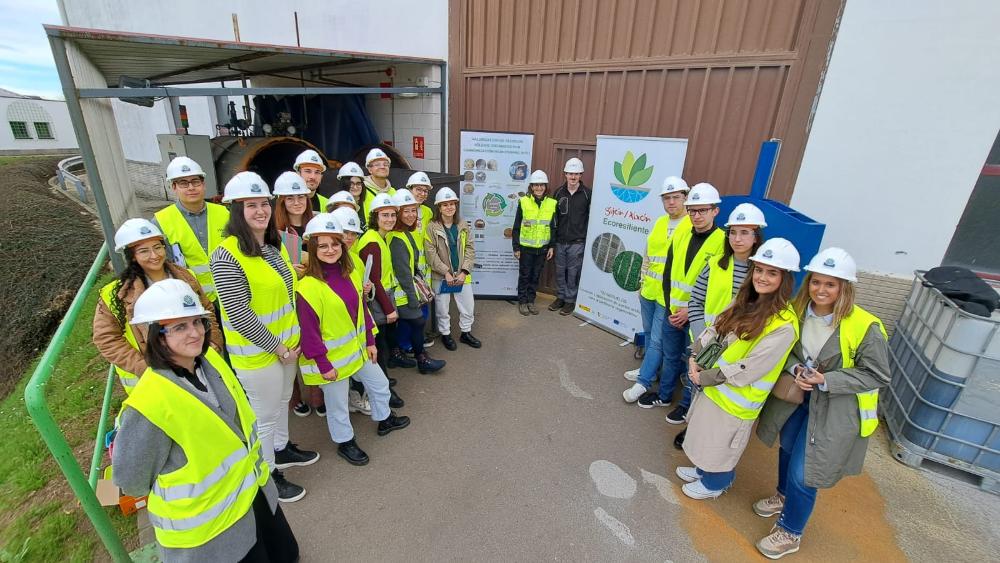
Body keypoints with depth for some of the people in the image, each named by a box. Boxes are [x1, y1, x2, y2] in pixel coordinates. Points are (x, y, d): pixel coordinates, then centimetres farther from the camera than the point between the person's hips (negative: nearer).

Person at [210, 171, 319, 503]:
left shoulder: (274, 244, 2)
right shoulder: (227, 256, -22)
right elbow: (239, 316, -23)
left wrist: (293, 338, 6)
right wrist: (277, 347, -17)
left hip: (288, 343, 7)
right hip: (257, 353, -7)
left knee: (282, 401, 25)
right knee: (265, 415, 10)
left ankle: (281, 450, 48)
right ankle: (268, 475, 32)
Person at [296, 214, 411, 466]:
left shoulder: (351, 274, 0)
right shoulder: (307, 287, -23)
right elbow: (309, 331, -20)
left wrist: (370, 341, 10)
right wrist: (323, 364, -17)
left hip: (357, 348, 7)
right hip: (331, 358, -7)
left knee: (380, 384, 23)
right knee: (338, 405, 13)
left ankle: (384, 420, 49)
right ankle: (345, 443, 38)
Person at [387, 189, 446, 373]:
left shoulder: (408, 233, 10)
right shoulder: (397, 239, -21)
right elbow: (403, 272, -23)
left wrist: (417, 290, 15)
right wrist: (412, 298, -20)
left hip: (408, 289, 9)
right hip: (403, 293, -9)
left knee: (403, 324, 18)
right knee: (417, 321, -1)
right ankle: (422, 360, 13)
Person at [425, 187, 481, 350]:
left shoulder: (463, 225, 3)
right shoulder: (432, 227, -10)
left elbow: (470, 249, 1)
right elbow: (431, 253, -13)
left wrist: (464, 271, -9)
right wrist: (446, 272, -17)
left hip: (462, 274, 4)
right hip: (441, 276, -3)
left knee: (468, 306, 12)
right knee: (442, 308, 10)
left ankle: (466, 332, 34)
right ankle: (445, 334, 32)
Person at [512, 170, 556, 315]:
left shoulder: (552, 204, 1)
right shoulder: (523, 202, -7)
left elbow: (553, 227, 8)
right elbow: (516, 227, -4)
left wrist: (552, 246, 4)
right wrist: (516, 247, -5)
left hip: (542, 248, 2)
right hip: (526, 247, -2)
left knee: (536, 276, 12)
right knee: (524, 275, 8)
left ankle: (531, 300, 27)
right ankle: (522, 301, 22)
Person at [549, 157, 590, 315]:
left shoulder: (587, 193, -6)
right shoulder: (559, 192, 4)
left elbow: (591, 217, -3)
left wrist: (587, 238, -4)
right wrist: (553, 236, 7)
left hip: (577, 242, -3)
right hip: (560, 241, 4)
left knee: (573, 273, 5)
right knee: (560, 271, 13)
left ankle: (570, 300, 20)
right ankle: (561, 297, 29)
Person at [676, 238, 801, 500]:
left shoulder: (784, 325, -25)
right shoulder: (746, 302, -1)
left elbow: (749, 369, -26)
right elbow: (714, 330, 4)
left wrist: (705, 378, -18)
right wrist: (696, 359, -10)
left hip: (737, 399, -7)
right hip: (714, 387, 7)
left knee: (721, 446, 17)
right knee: (708, 439, 27)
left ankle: (715, 483, 44)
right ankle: (703, 469, 52)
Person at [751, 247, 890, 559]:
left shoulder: (865, 327, -24)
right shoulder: (798, 311, -9)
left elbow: (877, 375, -15)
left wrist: (827, 380, -26)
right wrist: (795, 369, -17)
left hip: (835, 411, -5)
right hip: (798, 395, 5)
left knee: (802, 474, 1)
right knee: (788, 449, 26)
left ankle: (790, 533, 28)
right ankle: (784, 496, 56)